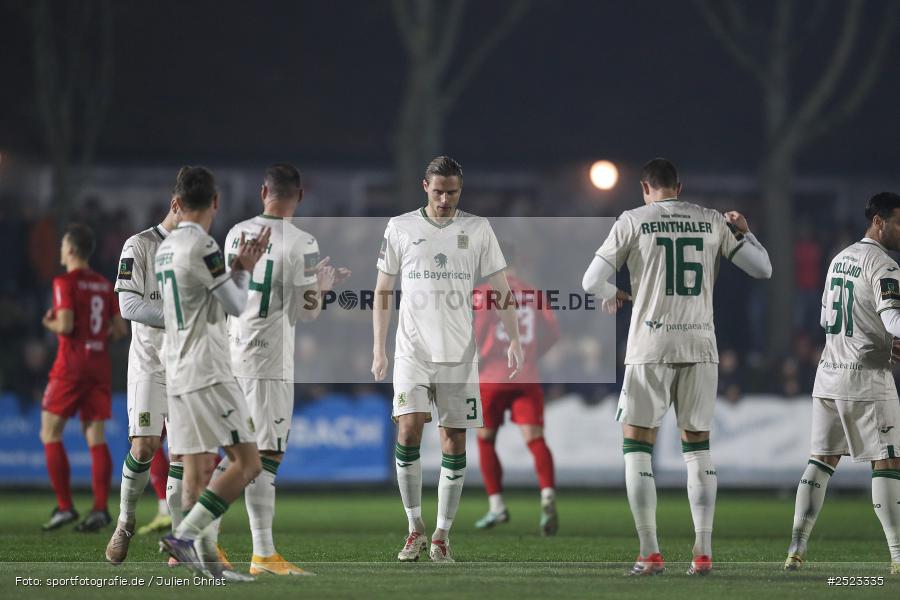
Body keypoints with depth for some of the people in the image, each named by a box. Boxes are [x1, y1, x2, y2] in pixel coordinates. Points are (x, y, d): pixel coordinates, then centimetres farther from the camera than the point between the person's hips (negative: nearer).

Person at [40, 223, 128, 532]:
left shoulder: (65, 282, -8)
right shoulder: (104, 285, 11)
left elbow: (65, 325, -18)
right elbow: (120, 329, 10)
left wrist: (50, 323, 2)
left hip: (71, 365, -6)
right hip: (100, 365, 6)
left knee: (50, 433, 2)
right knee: (96, 438, 3)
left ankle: (65, 506, -5)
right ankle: (100, 509, -5)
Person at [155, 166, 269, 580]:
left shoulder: (165, 248, 14)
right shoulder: (202, 245, -13)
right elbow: (235, 306, -8)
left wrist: (239, 266, 19)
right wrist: (244, 269, 9)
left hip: (177, 373, 9)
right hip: (207, 371, -9)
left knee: (196, 469, 8)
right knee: (246, 462, -9)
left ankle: (206, 560, 5)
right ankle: (184, 535, -18)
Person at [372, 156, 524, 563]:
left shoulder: (477, 229, 6)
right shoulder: (400, 228, 5)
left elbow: (501, 288, 8)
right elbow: (383, 292, 10)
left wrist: (513, 339, -2)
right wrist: (378, 350, 4)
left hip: (459, 354, 1)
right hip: (412, 351, -1)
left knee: (454, 441, -1)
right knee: (408, 430, -15)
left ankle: (441, 537, 7)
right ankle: (415, 528, -3)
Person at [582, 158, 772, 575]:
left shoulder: (633, 221, 0)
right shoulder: (712, 222, 8)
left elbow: (591, 282, -1)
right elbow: (763, 269, 10)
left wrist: (611, 297, 22)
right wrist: (742, 232, 27)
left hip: (651, 347, -3)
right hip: (700, 345, 3)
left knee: (638, 444, 6)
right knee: (698, 445, 12)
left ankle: (650, 554, -2)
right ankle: (703, 553, 4)